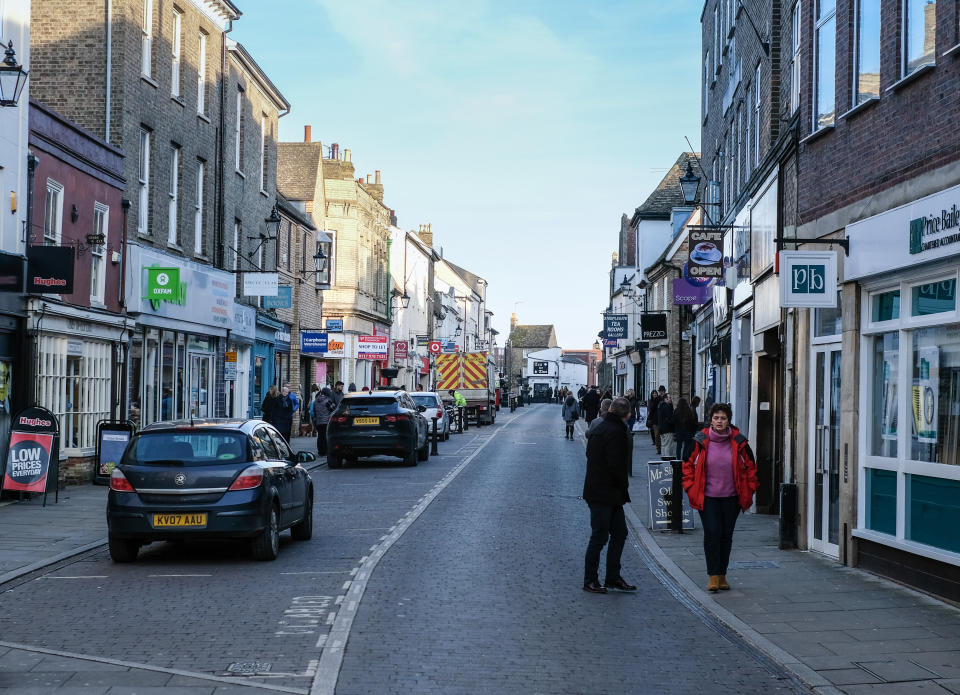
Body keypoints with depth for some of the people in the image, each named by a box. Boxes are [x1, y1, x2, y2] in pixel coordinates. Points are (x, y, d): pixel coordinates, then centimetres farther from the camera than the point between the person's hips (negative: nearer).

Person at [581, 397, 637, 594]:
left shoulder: (601, 428, 12)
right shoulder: (615, 432, -18)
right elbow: (616, 465, -24)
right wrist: (624, 486, -7)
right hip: (603, 494, -10)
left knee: (619, 533, 14)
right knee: (599, 537, -2)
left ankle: (613, 577, 20)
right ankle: (590, 581, 7)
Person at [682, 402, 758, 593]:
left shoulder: (738, 441, -2)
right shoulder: (700, 441, -4)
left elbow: (751, 466, 10)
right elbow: (688, 465, 7)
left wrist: (748, 490, 6)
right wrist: (691, 488, 0)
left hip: (731, 497, 2)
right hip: (707, 497, -2)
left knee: (726, 535, 7)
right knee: (712, 533, -11)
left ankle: (722, 575, 19)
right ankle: (713, 576, -6)